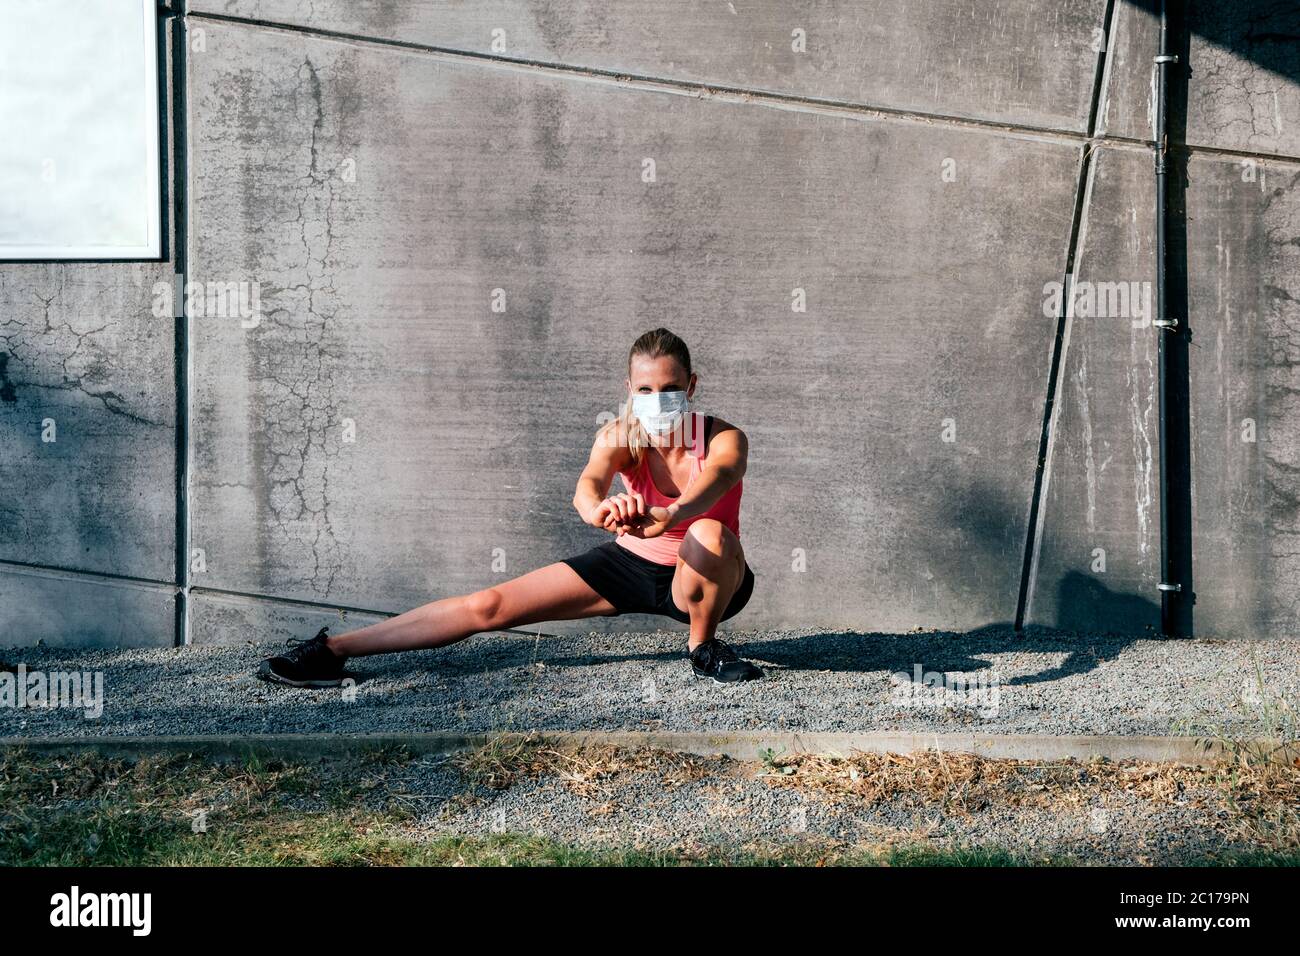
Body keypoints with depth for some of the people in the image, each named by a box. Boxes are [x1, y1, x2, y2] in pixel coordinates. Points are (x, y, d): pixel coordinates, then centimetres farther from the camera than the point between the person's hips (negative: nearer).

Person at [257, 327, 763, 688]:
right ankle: (333, 649, -6)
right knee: (489, 605, -10)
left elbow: (710, 485, -48)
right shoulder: (620, 437, -18)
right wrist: (599, 509, -68)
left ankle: (703, 646, -13)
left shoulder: (725, 440, -24)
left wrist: (665, 517, -72)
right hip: (630, 564, 2)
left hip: (698, 580, -2)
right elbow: (589, 482, -41)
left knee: (710, 535, -40)